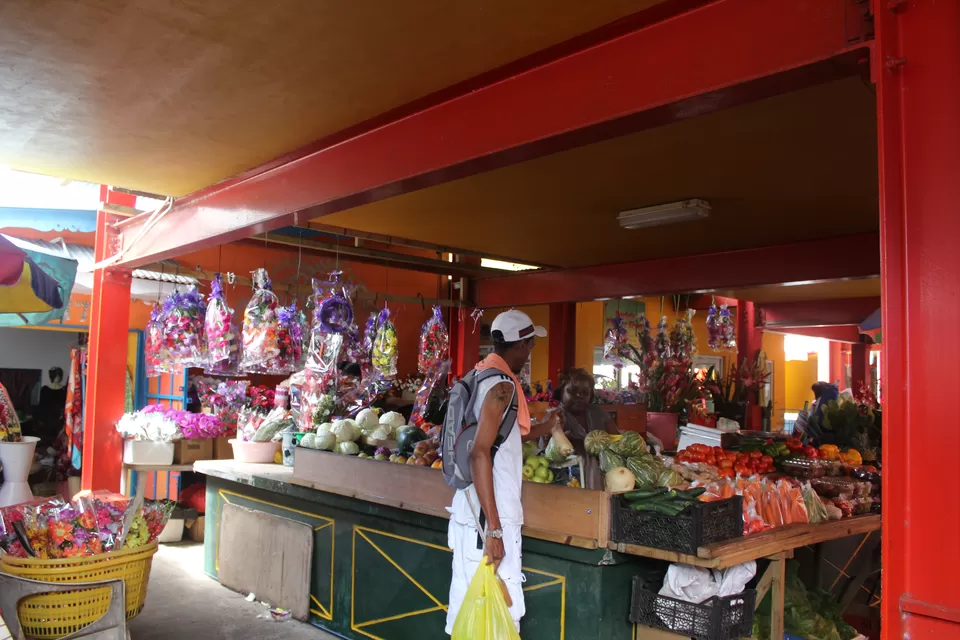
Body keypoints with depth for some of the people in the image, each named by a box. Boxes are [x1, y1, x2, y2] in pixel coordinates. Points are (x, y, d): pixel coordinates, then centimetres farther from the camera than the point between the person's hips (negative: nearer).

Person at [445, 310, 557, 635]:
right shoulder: (501, 384, -15)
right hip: (489, 516, -9)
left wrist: (546, 427, 35)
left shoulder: (481, 377, 12)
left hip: (471, 511, 9)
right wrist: (494, 528, -23)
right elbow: (480, 454, -23)